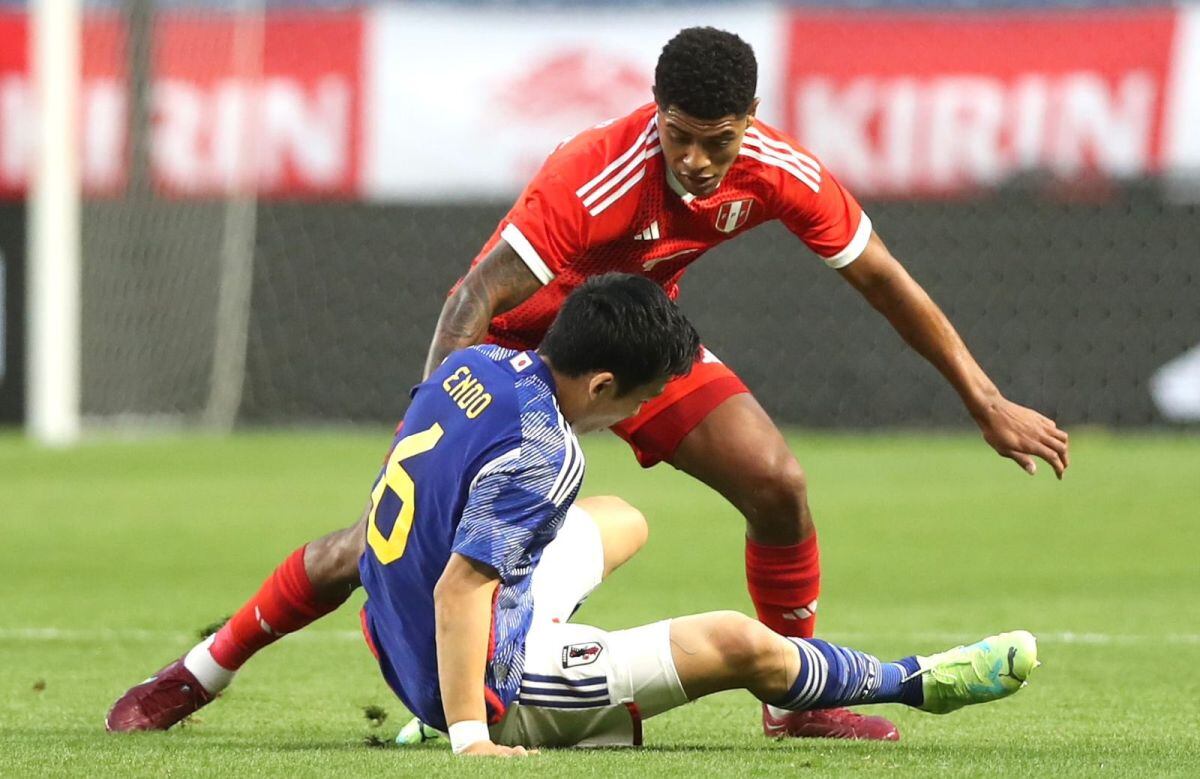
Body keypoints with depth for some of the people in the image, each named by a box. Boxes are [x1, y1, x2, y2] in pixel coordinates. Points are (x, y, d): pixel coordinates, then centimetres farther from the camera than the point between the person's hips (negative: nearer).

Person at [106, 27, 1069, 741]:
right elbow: (479, 296, -37)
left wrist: (988, 403, -2)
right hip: (522, 337, -5)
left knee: (775, 481, -14)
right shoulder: (595, 178, -38)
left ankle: (799, 696, 7)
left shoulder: (780, 171, -21)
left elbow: (882, 279, -7)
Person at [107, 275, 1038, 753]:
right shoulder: (539, 454, -27)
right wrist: (471, 740, -32)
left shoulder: (477, 365, -2)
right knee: (739, 644, -13)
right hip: (498, 687, -9)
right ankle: (913, 683, 10)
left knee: (620, 519, 32)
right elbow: (457, 589, -31)